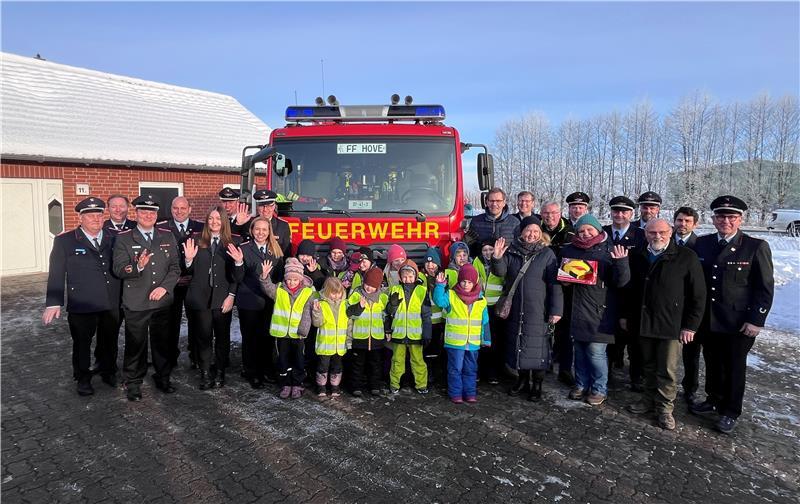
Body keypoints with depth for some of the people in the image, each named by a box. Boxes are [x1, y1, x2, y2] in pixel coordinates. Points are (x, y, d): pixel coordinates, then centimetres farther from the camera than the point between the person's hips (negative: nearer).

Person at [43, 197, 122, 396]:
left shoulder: (113, 239, 6)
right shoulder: (64, 241, -2)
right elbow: (56, 274, -4)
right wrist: (53, 303, -10)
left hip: (112, 304, 3)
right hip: (81, 305, -2)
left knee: (110, 341, 15)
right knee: (82, 343, 11)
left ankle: (108, 373, 36)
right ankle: (83, 379, 29)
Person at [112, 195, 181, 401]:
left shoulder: (167, 236, 7)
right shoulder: (123, 238, -1)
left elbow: (175, 267, 4)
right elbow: (119, 270, -9)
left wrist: (164, 287, -10)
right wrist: (138, 267, -29)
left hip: (162, 300, 3)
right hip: (136, 303, -2)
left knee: (162, 342, 13)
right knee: (135, 344, 6)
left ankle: (163, 378, 30)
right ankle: (133, 382, 23)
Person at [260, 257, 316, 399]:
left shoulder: (308, 292, -5)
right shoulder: (279, 290, 1)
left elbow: (307, 314, -8)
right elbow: (268, 287, -17)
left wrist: (303, 329, -14)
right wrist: (265, 276, -35)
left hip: (298, 334, -1)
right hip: (281, 332, 1)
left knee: (298, 360, 9)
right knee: (283, 360, 11)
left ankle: (297, 385, 24)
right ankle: (285, 384, 24)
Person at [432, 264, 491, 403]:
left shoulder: (480, 300, 4)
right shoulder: (451, 295, -5)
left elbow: (484, 322, 10)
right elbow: (439, 300, -24)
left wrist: (486, 339, 10)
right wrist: (440, 285, -33)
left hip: (473, 343, 3)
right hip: (455, 342, -3)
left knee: (471, 370, 14)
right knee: (455, 369, 5)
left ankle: (470, 393, 26)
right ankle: (455, 393, 17)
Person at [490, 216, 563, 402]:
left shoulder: (547, 254, -3)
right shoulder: (512, 250, 4)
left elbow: (555, 284, -5)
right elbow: (500, 272, -4)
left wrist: (556, 310, -10)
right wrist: (497, 259, -24)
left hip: (538, 311, -3)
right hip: (515, 310, 3)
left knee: (537, 346, 1)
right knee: (517, 342, 12)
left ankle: (537, 384, 17)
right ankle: (522, 378, 30)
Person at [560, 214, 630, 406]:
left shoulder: (609, 251, -4)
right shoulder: (570, 250, 6)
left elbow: (621, 282, -8)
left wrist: (621, 262, -25)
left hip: (600, 311, -4)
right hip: (577, 310, 4)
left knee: (595, 352, -2)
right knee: (580, 350, 13)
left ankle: (599, 389, 16)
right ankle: (581, 385, 29)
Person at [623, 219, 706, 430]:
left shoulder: (686, 257, -7)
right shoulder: (637, 257, 5)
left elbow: (698, 295, -6)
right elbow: (630, 289, 12)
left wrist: (690, 326, -9)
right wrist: (626, 316, 9)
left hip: (672, 325, -4)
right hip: (643, 323, 4)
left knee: (668, 370, 4)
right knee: (649, 366, 15)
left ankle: (665, 407, 19)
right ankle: (650, 399, 30)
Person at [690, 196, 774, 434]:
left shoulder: (756, 247, -8)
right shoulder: (702, 244, 3)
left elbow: (765, 288, -7)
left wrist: (756, 320, -11)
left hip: (738, 323, -3)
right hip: (708, 320, 3)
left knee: (734, 367, 10)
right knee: (712, 363, 17)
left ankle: (730, 412, 26)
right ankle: (713, 400, 37)